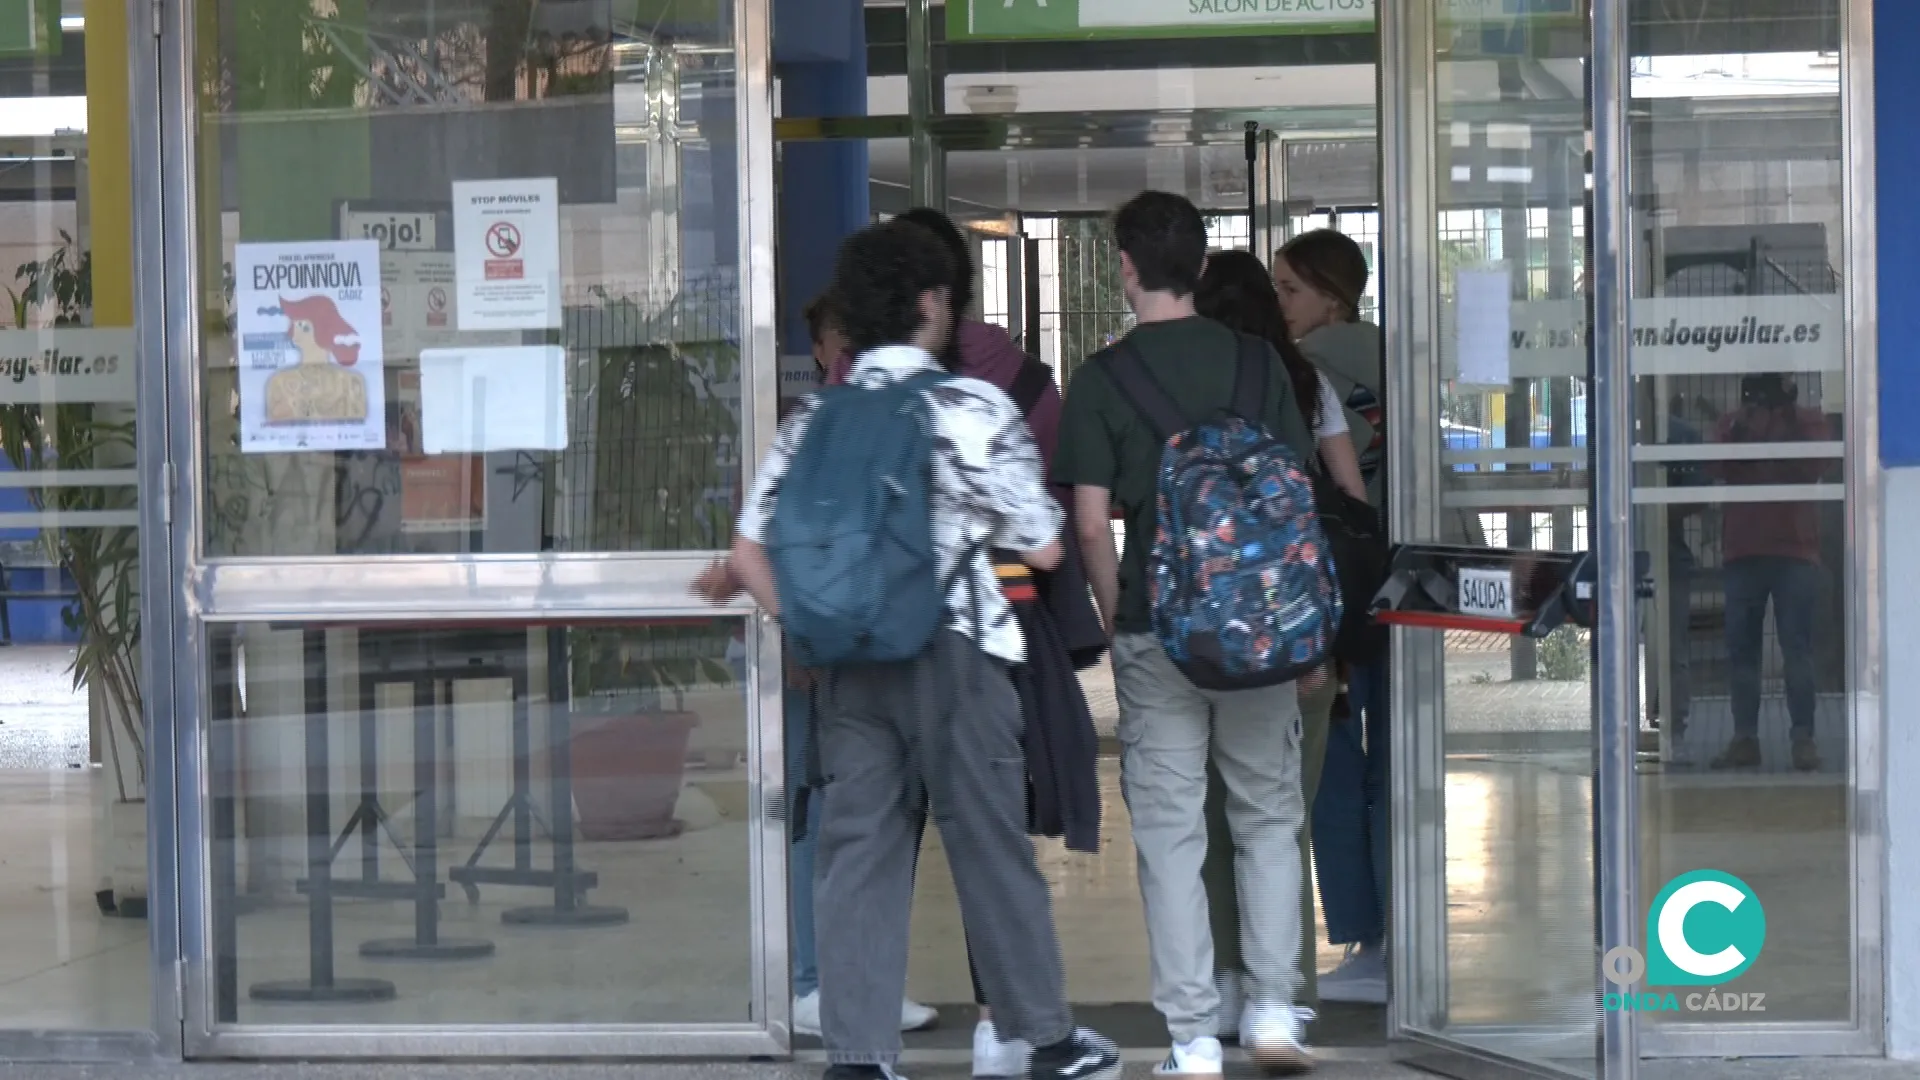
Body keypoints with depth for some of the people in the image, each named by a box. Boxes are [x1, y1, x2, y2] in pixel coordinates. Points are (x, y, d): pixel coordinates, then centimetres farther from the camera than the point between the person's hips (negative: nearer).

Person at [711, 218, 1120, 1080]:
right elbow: (1043, 547, -4)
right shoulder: (973, 407, -6)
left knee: (857, 851, 5)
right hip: (954, 653, -3)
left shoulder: (813, 419, 7)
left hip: (849, 663, 4)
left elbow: (749, 553, 5)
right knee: (992, 847, 6)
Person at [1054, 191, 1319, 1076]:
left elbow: (1091, 522, -7)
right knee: (1269, 817, 14)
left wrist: (1116, 620, 6)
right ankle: (1273, 1008, 9)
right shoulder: (1257, 362, 2)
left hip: (1155, 628, -2)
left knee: (1169, 831, 3)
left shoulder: (1100, 379, -4)